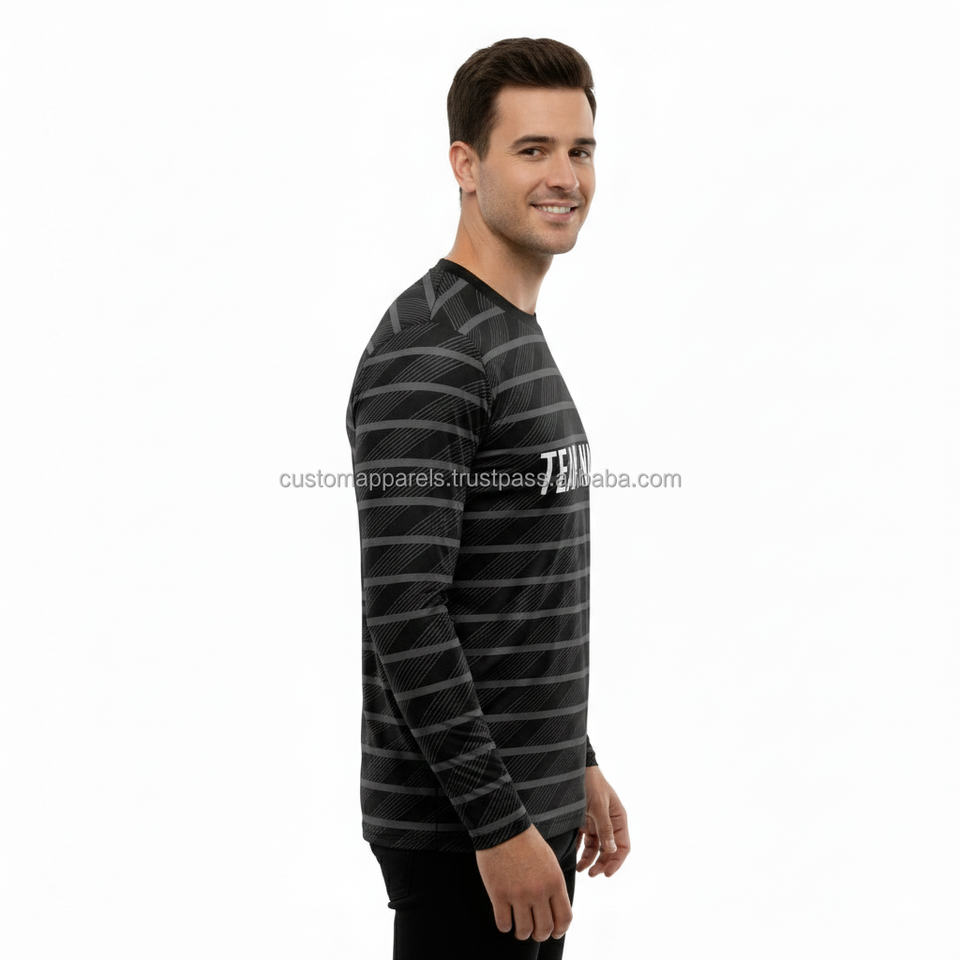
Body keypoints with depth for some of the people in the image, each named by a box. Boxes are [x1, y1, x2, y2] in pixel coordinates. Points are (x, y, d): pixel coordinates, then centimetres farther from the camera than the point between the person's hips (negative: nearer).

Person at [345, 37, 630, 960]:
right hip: (459, 828, -10)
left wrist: (578, 765, 21)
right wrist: (499, 823, -24)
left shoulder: (523, 341, 14)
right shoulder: (427, 357, -18)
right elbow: (403, 614, -24)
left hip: (532, 803, 10)